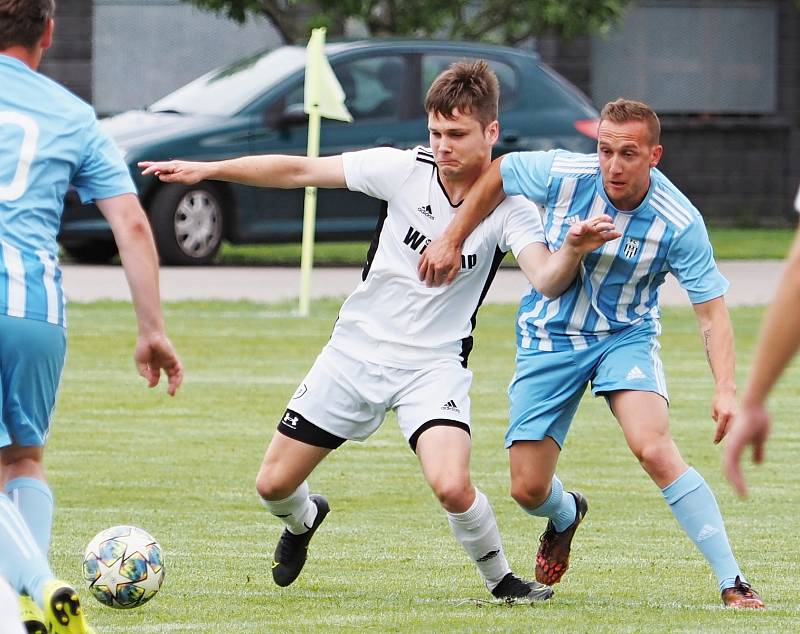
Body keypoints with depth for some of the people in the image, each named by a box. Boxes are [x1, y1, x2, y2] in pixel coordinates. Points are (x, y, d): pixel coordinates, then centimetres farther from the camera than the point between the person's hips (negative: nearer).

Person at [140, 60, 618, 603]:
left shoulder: (508, 205, -15)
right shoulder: (405, 169, -11)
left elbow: (547, 279, -30)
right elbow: (299, 171, -5)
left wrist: (573, 251, -52)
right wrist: (207, 169, -8)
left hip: (434, 363, -3)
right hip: (358, 348, 3)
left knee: (452, 487, -28)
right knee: (274, 485, 7)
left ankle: (500, 579, 1)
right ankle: (304, 521, 45)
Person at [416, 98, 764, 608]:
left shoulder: (680, 223, -21)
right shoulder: (564, 175, -19)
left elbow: (712, 312, -19)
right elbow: (497, 174, 2)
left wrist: (726, 390, -32)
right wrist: (451, 242, 1)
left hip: (627, 336, -2)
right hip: (550, 336, 2)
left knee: (654, 448, -30)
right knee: (528, 489, 0)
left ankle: (733, 582, -25)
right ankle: (566, 516, 41)